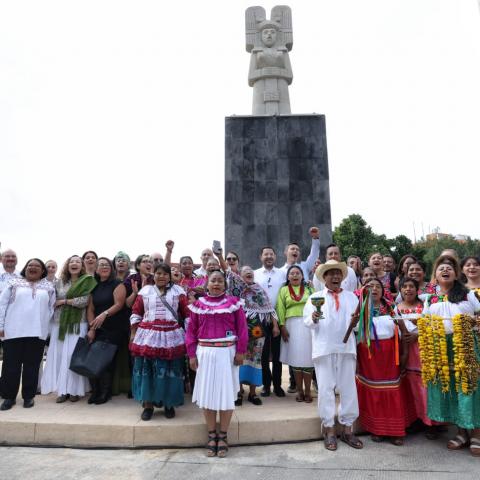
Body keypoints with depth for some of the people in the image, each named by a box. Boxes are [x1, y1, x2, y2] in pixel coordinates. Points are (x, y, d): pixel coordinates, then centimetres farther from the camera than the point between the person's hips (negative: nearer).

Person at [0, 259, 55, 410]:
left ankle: (28, 396, 18)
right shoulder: (14, 283, 7)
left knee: (32, 365, 6)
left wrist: (44, 325, 4)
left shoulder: (49, 287, 9)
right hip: (13, 331, 0)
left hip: (37, 332, 1)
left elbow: (51, 308, 11)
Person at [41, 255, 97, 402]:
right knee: (59, 355, 2)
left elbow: (85, 300, -11)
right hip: (59, 323, 4)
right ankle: (62, 390, 11)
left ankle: (75, 390, 6)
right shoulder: (60, 282, 12)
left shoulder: (87, 281, -1)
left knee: (73, 355, -4)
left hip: (78, 324, -4)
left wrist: (64, 301, -6)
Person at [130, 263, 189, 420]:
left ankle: (169, 404, 23)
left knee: (170, 370, 5)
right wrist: (133, 333, 4)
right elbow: (136, 313, 8)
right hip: (148, 335, 1)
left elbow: (187, 313, 3)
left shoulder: (178, 291, 4)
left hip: (171, 336, -1)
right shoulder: (145, 291, 7)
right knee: (147, 369, 5)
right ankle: (148, 405, 21)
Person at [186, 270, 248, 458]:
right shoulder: (198, 304, 3)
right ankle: (211, 436, 24)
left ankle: (223, 436, 22)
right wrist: (192, 354, -1)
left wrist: (240, 351, -8)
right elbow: (191, 331, 4)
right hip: (205, 353, 2)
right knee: (207, 393, 8)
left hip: (227, 353, -2)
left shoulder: (233, 302, -3)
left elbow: (242, 328, -3)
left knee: (226, 393, 6)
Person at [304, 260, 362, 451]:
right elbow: (307, 321, -3)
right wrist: (314, 318, -24)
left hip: (346, 348, 2)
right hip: (324, 348, -2)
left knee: (348, 388, 7)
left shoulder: (351, 297, 14)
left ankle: (347, 429, 19)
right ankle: (329, 430, 13)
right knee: (325, 388, 2)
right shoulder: (315, 297, 8)